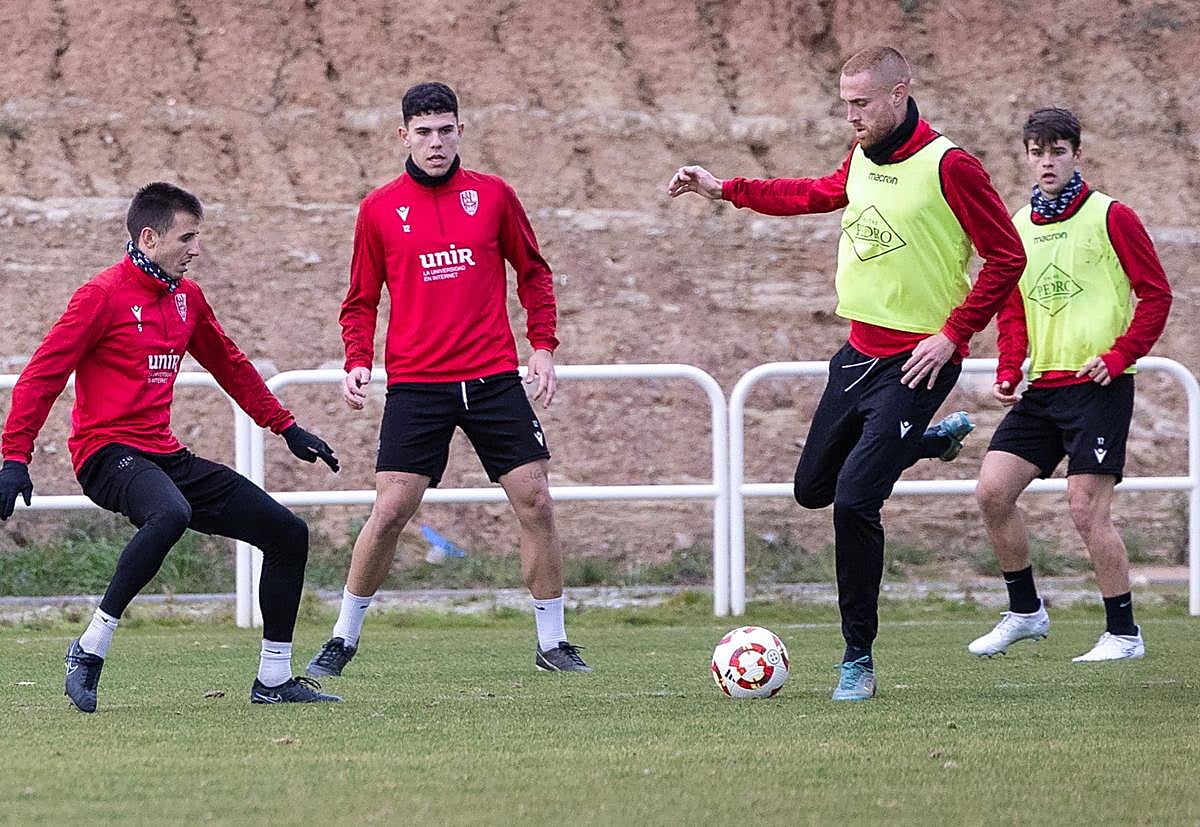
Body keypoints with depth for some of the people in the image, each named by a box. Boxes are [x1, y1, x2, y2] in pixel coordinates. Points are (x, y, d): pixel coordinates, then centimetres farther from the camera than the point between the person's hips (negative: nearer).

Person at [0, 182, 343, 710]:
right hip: (108, 452, -8)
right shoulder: (103, 295, -10)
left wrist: (287, 428, 31)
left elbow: (230, 367, 28)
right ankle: (90, 649, -28)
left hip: (166, 457, 8)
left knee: (288, 533, 4)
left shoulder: (187, 296, 13)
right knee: (170, 515, -40)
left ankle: (273, 679, 15)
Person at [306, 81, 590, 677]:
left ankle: (552, 643, 9)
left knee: (535, 503, -3)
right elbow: (362, 300, 10)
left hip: (494, 377, 1)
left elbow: (533, 273, 14)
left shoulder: (493, 196, 5)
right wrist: (357, 362, -5)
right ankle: (343, 639, 9)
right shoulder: (379, 210, 3)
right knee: (389, 512, -7)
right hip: (416, 384, -1)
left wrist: (543, 347, 4)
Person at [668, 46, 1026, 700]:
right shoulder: (862, 158, 6)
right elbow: (817, 195, 28)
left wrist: (954, 334, -17)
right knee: (813, 489, 17)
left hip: (917, 362, -8)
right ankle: (935, 439, 40)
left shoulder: (948, 166, -17)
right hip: (860, 349, 8)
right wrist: (724, 190, 25)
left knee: (854, 499, -17)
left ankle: (858, 658, -5)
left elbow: (1006, 256, -14)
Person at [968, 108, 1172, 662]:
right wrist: (1008, 373, 5)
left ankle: (1123, 633, 1)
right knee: (992, 491, -3)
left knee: (1087, 510, -10)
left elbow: (1156, 293, -4)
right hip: (1041, 388, 6)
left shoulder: (1109, 217, -4)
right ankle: (1025, 611, 13)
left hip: (1097, 387, -6)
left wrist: (1120, 355, -12)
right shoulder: (1017, 227, 13)